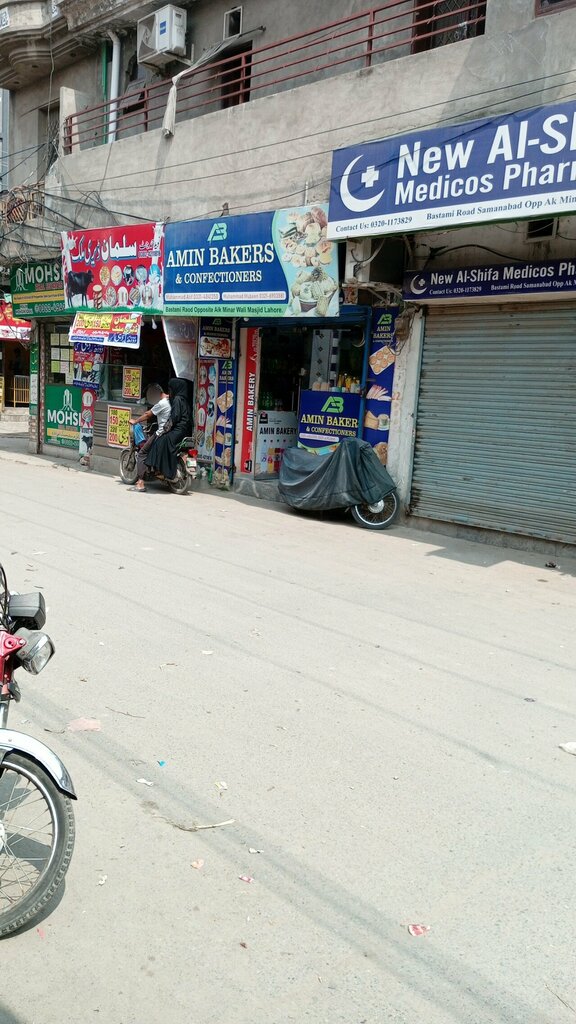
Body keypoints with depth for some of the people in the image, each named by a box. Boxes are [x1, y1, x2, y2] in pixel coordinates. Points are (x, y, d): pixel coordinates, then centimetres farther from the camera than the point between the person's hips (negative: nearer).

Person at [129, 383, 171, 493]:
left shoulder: (161, 403, -13)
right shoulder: (169, 401, 13)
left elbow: (148, 415, -5)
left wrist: (135, 421, 8)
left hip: (161, 433, -9)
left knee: (141, 454, -3)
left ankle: (140, 483, -11)